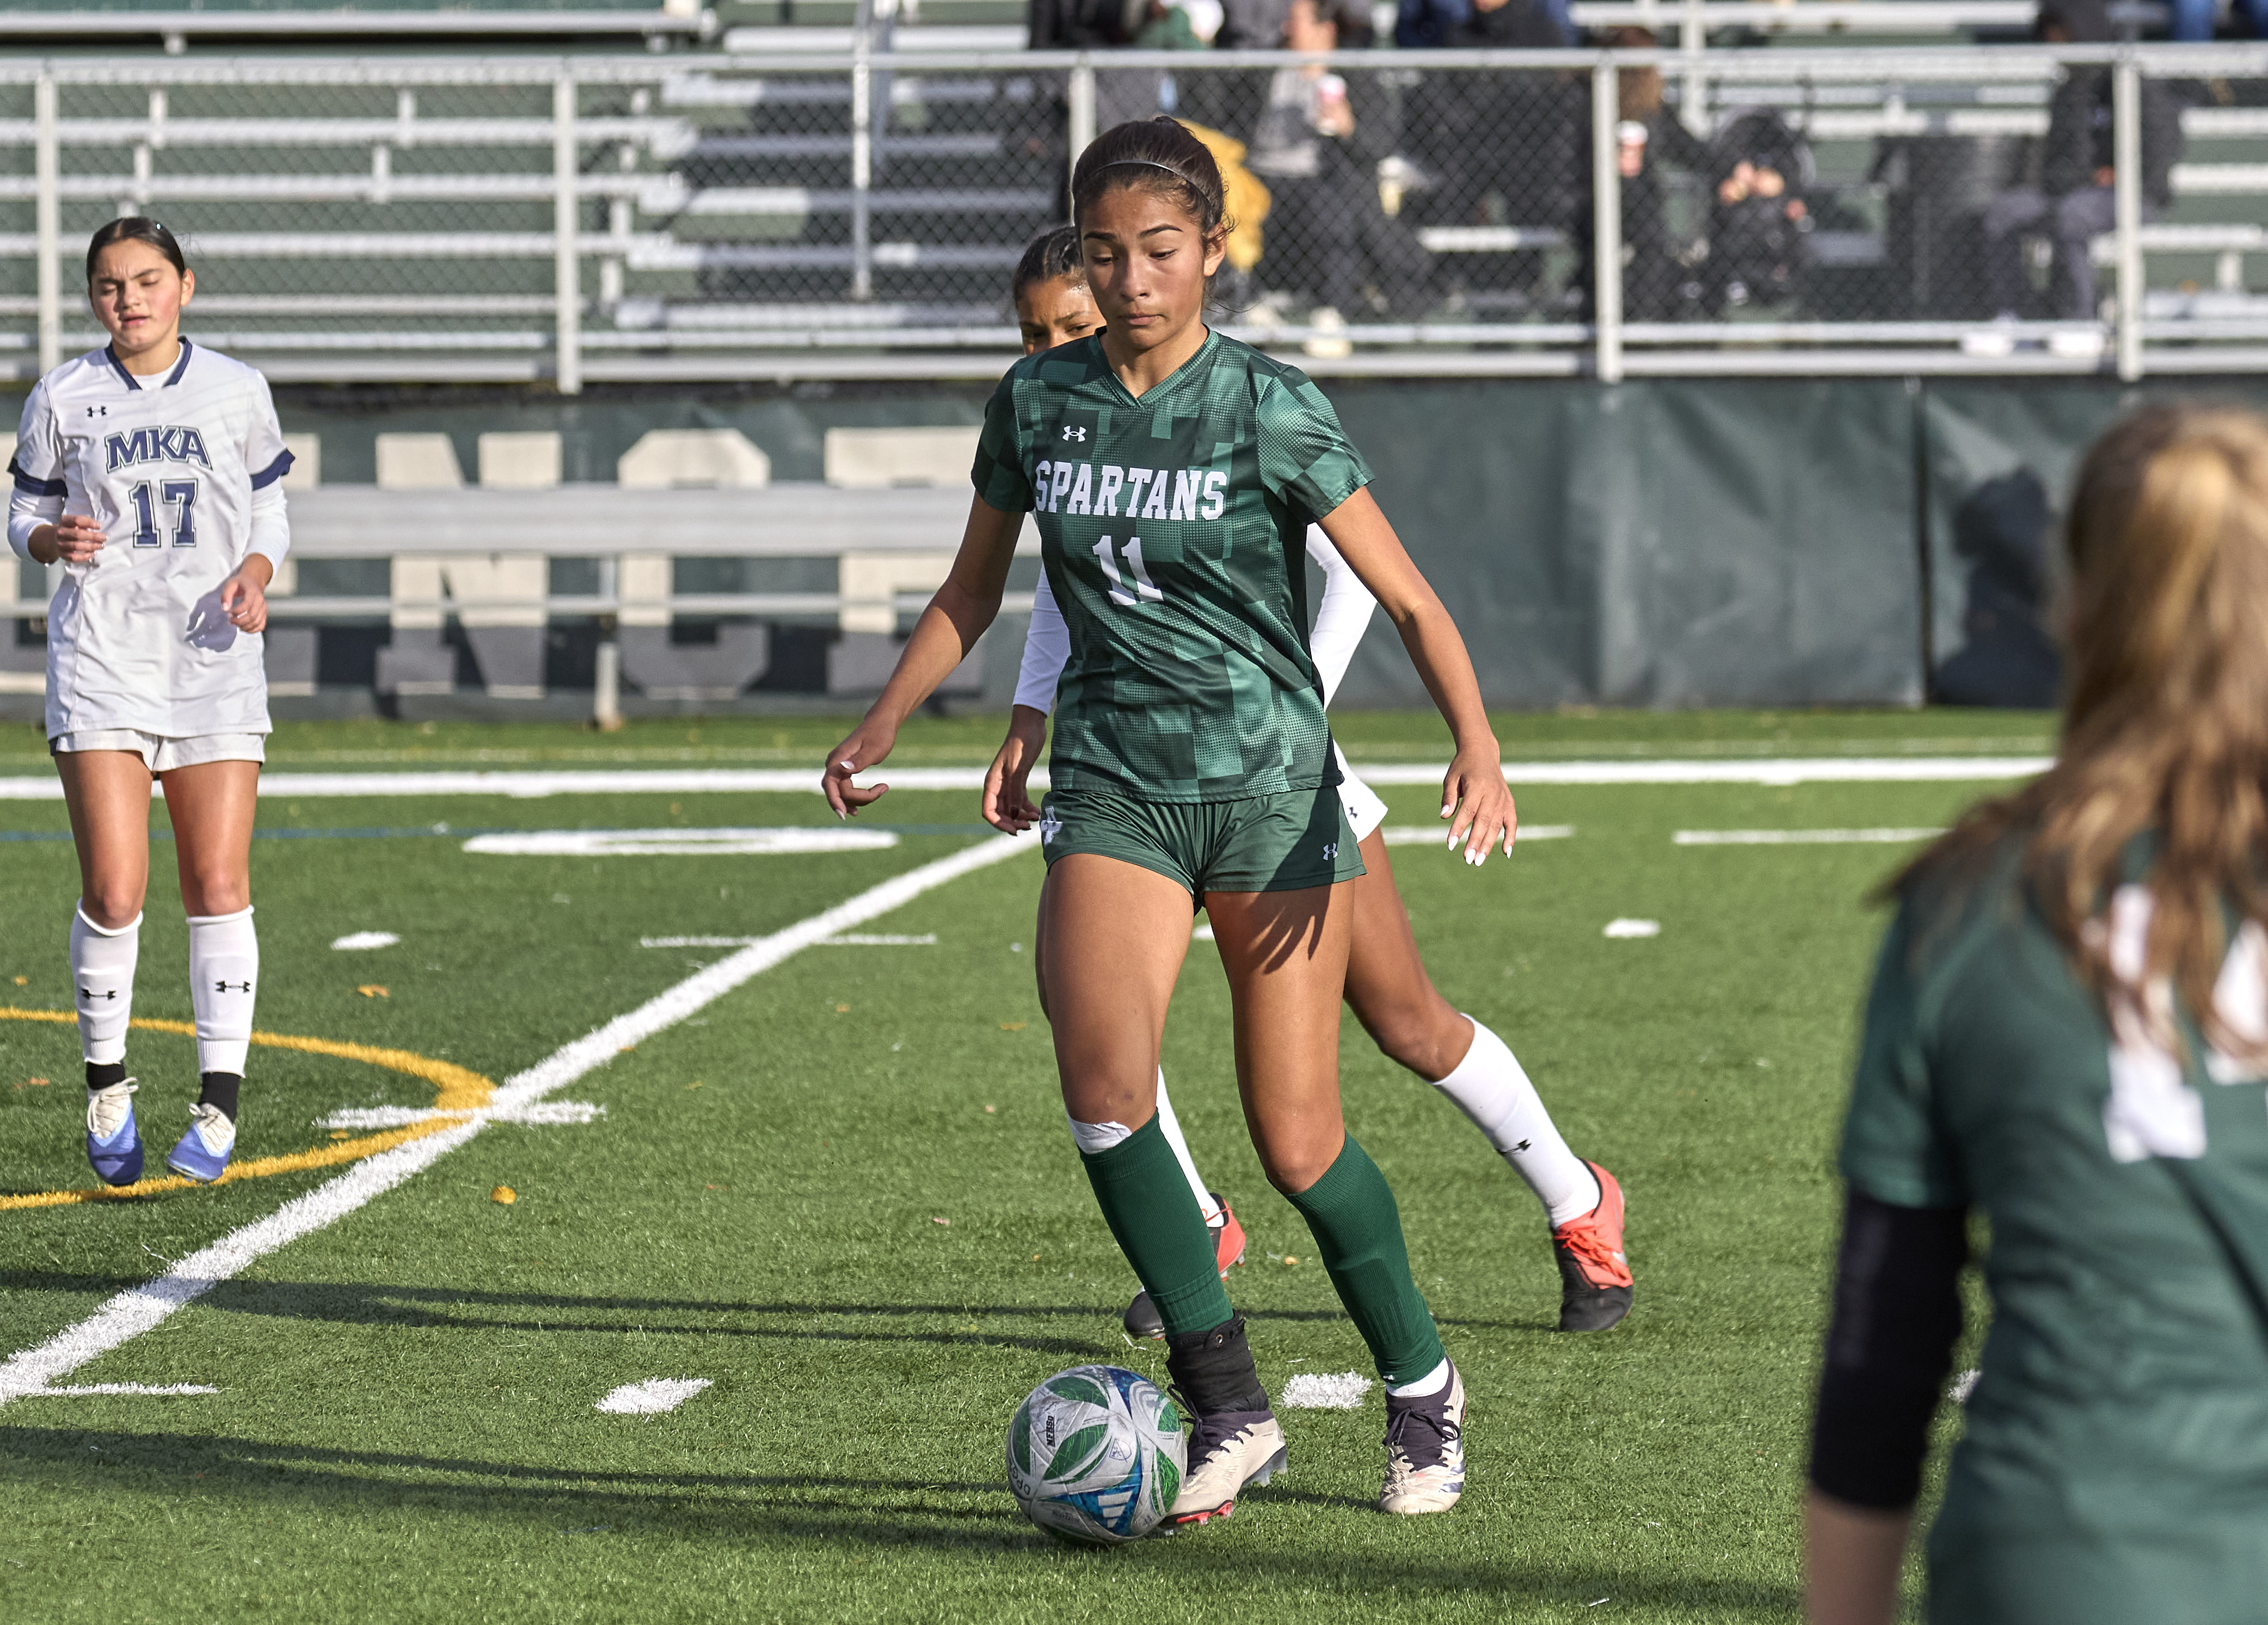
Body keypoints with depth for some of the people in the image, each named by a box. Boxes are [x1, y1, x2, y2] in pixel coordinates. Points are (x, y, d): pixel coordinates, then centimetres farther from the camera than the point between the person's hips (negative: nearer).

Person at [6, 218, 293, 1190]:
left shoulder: (237, 392, 6)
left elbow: (270, 513, 14)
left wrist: (256, 573, -7)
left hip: (215, 657, 1)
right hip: (100, 660, -1)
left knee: (218, 885, -4)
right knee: (112, 892, -9)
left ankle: (219, 1106, 2)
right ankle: (106, 1085, 11)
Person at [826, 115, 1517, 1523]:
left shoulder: (1270, 407, -6)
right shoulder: (1039, 401, 4)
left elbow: (1410, 599, -6)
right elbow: (973, 593, 19)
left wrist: (1478, 746, -21)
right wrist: (877, 731, 9)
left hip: (1275, 786, -2)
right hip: (1115, 787, 2)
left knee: (1298, 1140, -2)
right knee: (1103, 1075, -23)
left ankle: (1422, 1387, 24)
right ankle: (1229, 1407, -13)